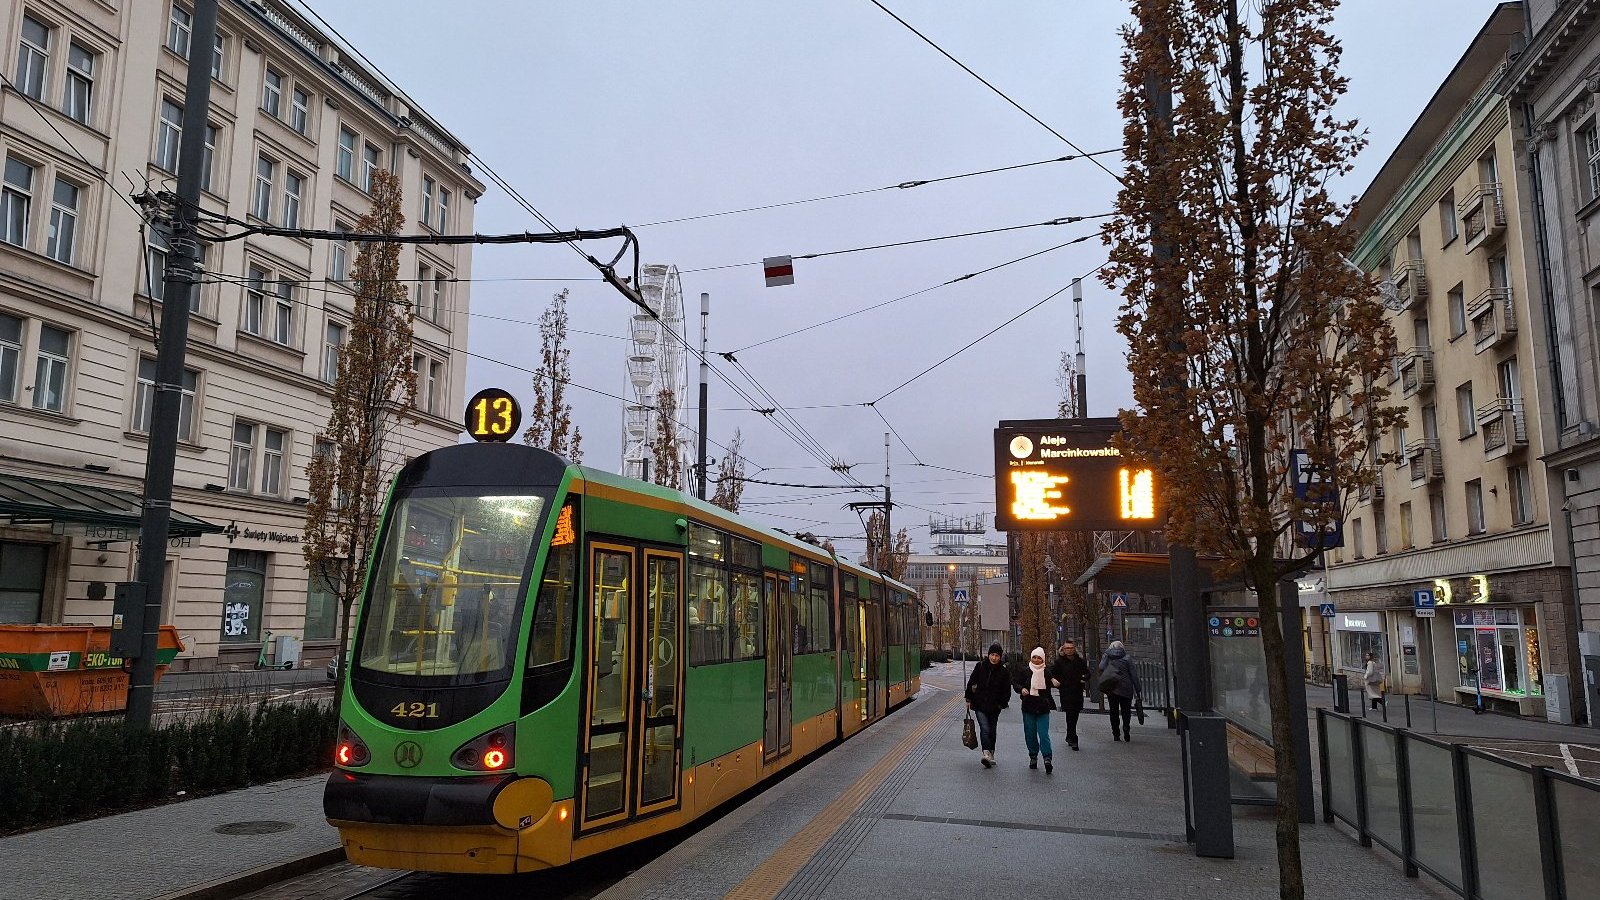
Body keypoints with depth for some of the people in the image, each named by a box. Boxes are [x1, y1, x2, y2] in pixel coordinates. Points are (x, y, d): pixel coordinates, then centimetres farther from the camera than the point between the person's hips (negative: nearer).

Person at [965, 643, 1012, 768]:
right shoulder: (980, 666, -3)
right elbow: (971, 682, 5)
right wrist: (969, 699, 6)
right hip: (980, 705, -2)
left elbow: (1007, 691, 6)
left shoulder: (1003, 671, -2)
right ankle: (986, 753, -28)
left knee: (992, 731, 12)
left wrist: (1002, 704, -2)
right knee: (984, 728, -17)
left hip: (994, 707, 2)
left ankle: (991, 754, 27)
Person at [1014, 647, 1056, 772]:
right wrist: (1022, 689, -14)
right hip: (1028, 707, 1)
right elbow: (1017, 684, 7)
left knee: (1043, 734, -10)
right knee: (1030, 734, 7)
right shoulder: (1025, 672, 2)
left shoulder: (1047, 673, 3)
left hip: (1043, 708, -1)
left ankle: (1048, 758, -10)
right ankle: (1033, 757, 20)